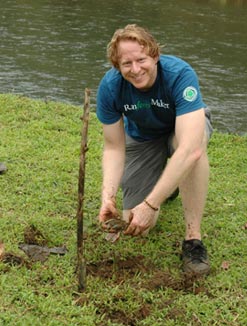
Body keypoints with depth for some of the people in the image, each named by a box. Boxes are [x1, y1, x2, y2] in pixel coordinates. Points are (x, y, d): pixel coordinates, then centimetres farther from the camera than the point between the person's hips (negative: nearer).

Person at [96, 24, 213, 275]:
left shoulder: (180, 75, -37)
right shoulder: (109, 87, -26)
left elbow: (189, 149, -46)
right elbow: (114, 148, -17)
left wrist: (151, 205, -50)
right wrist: (107, 195, -35)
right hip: (142, 138, 3)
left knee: (193, 147, -41)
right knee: (136, 225, -8)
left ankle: (193, 238, -25)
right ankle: (167, 182, 24)